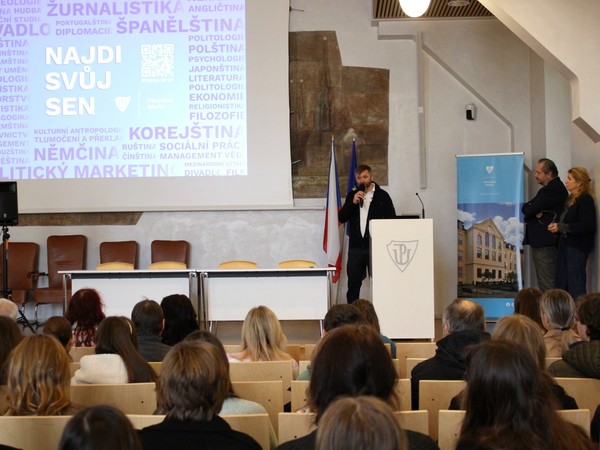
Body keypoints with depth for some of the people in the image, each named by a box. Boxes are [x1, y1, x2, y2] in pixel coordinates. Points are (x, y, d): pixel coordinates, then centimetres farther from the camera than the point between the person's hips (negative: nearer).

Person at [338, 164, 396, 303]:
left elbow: (391, 219, 0)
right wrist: (353, 202, -9)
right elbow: (342, 218, 4)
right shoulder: (352, 195, 11)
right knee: (353, 284, 5)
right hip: (356, 246, 3)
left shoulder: (382, 195, 2)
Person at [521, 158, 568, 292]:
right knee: (544, 285, 13)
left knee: (547, 286, -9)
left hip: (546, 244, -10)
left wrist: (528, 212, 3)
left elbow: (530, 209, -18)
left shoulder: (554, 188, -13)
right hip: (540, 242, 10)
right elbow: (525, 208, 11)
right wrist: (534, 212, -9)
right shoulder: (548, 188, 20)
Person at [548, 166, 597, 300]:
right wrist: (556, 226, 1)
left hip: (577, 247, -9)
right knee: (561, 284, 11)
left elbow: (586, 226, -21)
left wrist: (561, 227, -19)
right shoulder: (571, 199, 16)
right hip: (566, 245, 9)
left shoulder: (585, 200, -12)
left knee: (576, 285, -6)